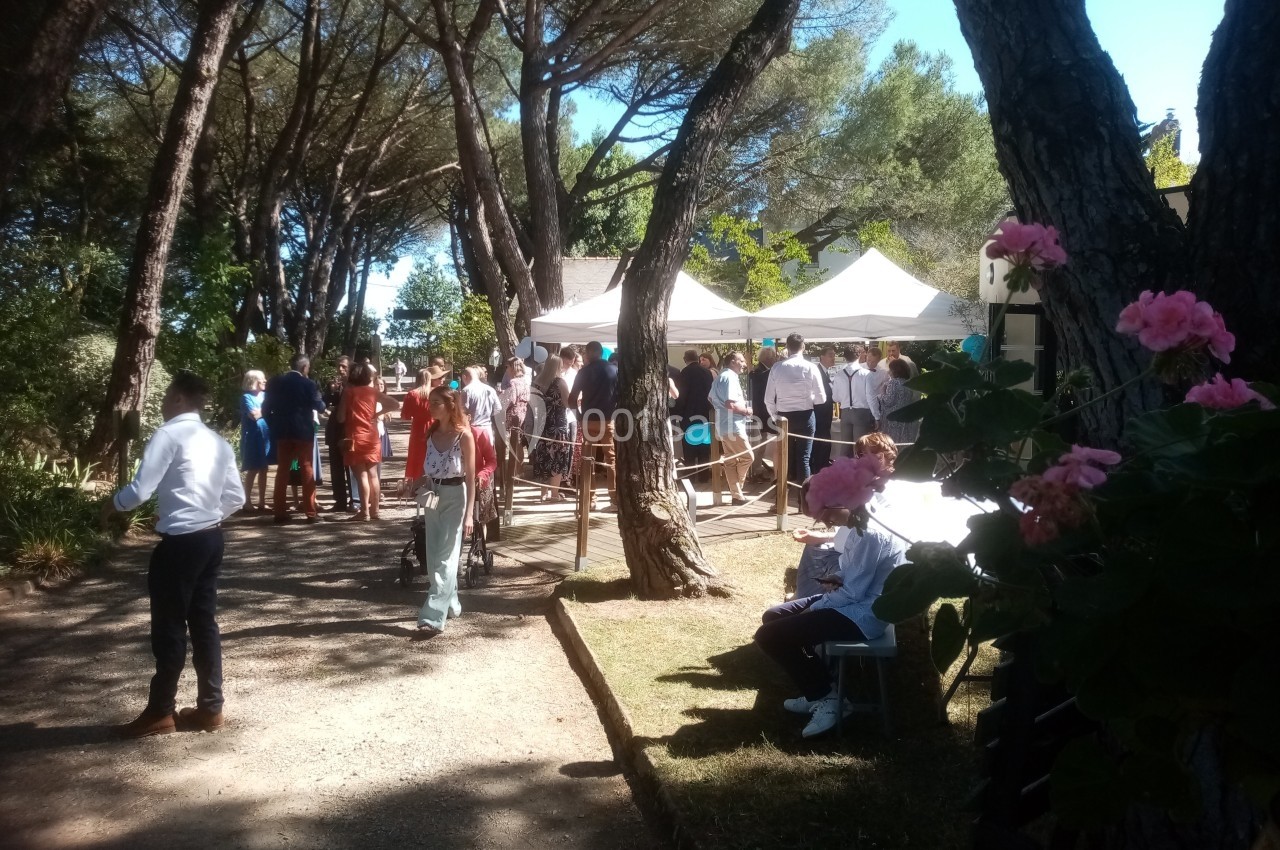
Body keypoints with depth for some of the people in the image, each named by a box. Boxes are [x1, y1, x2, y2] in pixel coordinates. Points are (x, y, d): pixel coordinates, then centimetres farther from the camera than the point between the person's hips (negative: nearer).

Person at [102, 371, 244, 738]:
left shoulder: (169, 434, -11)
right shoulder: (217, 441, 12)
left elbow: (140, 490, -16)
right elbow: (235, 498, 11)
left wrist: (112, 504, 3)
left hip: (179, 543, -8)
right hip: (211, 539, 8)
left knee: (169, 628, 3)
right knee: (204, 623, 13)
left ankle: (160, 713, 15)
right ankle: (210, 708, 20)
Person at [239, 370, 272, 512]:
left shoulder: (264, 395, 10)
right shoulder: (246, 397, -8)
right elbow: (254, 415, -18)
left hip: (265, 436, 6)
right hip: (253, 438, -6)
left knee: (263, 470, 7)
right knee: (252, 470, -2)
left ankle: (262, 502, 12)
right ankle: (247, 501, 6)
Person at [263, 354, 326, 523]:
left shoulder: (275, 382, 4)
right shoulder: (308, 384, -8)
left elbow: (265, 409, 4)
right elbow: (320, 407, -7)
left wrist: (274, 426, 13)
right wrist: (322, 405, 14)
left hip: (282, 432, 3)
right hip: (303, 432, -3)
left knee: (282, 470, 7)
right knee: (307, 469, 4)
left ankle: (280, 512, 5)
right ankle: (310, 512, 3)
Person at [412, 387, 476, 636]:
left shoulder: (464, 435, -11)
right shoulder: (431, 433, 6)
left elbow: (470, 477, -12)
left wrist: (469, 514, -16)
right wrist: (417, 483, -3)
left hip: (455, 497, -6)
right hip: (433, 496, 7)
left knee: (445, 558, -7)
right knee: (434, 556, 11)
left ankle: (434, 616, -10)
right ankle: (450, 604, 27)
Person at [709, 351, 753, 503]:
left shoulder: (721, 376, 17)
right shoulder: (730, 377, -16)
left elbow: (712, 399, 28)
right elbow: (730, 404, -25)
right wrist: (746, 410, -11)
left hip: (724, 425, 10)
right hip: (732, 426, -10)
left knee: (730, 461, 9)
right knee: (747, 456, -3)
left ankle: (736, 493, 11)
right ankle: (737, 493, 5)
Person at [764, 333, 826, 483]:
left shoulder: (777, 367, -3)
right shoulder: (810, 367, -7)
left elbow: (769, 399, -2)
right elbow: (821, 398, -5)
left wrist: (775, 416, 13)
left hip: (783, 416, 2)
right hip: (805, 416, -2)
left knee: (786, 456, 14)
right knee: (803, 457, 3)